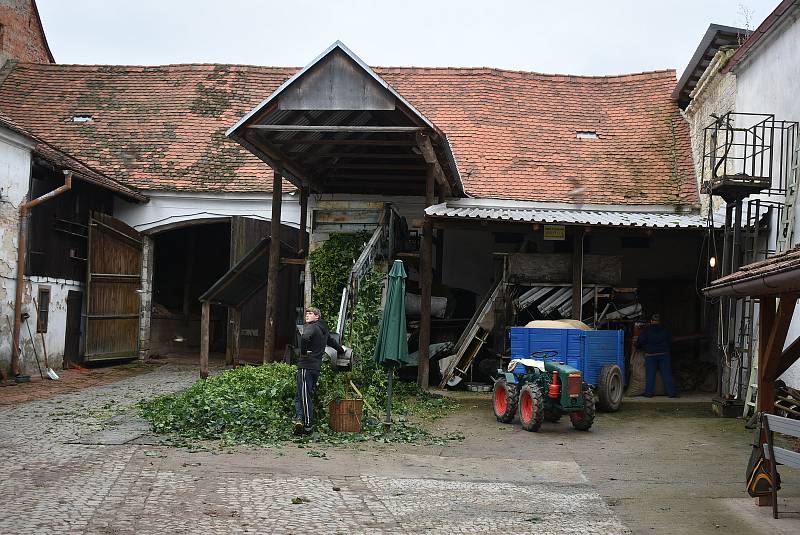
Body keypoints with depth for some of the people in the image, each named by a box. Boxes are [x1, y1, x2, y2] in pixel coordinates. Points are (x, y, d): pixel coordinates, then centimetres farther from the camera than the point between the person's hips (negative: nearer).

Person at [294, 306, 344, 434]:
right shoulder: (324, 329, 18)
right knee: (299, 395, 13)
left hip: (306, 365, -8)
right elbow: (332, 341, 36)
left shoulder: (312, 327, -8)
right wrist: (341, 350, 55)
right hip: (316, 366, 8)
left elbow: (305, 337, -31)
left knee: (305, 396, -7)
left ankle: (308, 425, -10)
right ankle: (299, 419, 3)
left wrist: (304, 352, -15)